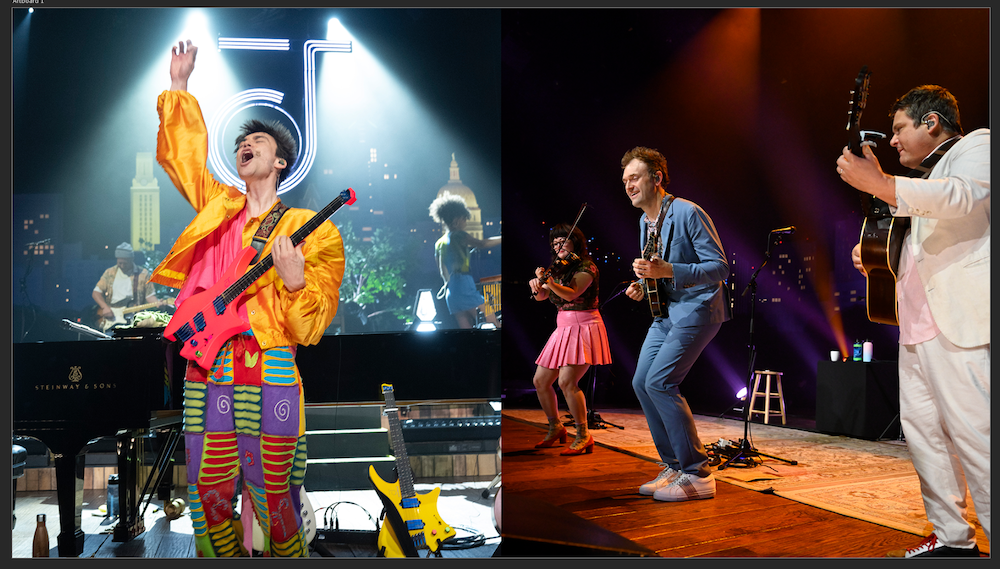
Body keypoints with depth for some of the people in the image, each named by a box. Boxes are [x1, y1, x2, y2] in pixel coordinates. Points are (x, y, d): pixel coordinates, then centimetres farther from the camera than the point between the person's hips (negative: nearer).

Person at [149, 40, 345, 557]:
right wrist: (179, 86, 26)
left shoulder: (308, 229, 2)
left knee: (276, 508, 0)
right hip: (206, 375, 5)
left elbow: (310, 329, -2)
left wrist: (294, 282, -20)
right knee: (208, 502, 9)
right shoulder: (217, 206, 16)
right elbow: (181, 149, 27)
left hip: (269, 378, -4)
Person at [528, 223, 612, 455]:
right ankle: (555, 428, 25)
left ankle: (583, 436, -14)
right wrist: (537, 286, -10)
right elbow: (541, 297, 11)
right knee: (540, 381, 7)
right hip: (563, 329, 8)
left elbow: (571, 293, -24)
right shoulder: (558, 268, 14)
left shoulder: (586, 267, -8)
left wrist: (549, 282, -38)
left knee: (566, 381, -23)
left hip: (584, 327, -8)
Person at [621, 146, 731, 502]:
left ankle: (697, 475, -11)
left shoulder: (688, 213, -16)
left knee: (659, 382, -20)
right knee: (641, 383, 3)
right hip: (667, 311, 9)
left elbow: (720, 267, -19)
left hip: (698, 307, -9)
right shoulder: (645, 222, 12)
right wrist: (643, 286, 5)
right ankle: (674, 466, 15)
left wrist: (667, 270, -29)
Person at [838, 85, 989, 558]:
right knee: (921, 428, 9)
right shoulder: (926, 179, 28)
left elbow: (965, 197, -22)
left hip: (957, 321, -10)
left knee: (972, 431, -13)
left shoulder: (977, 146, 1)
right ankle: (953, 537, 16)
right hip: (917, 325, 10)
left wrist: (881, 185, -29)